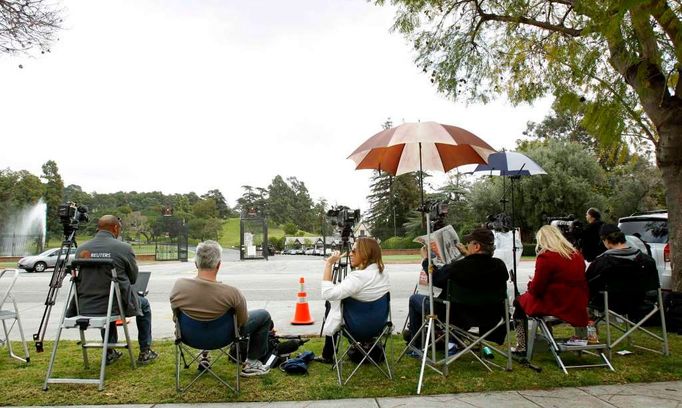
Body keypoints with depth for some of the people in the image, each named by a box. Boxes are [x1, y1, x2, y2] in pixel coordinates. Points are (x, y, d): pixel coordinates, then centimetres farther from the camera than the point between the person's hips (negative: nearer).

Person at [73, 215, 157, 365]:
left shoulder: (81, 249, -1)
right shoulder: (124, 248, -13)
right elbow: (133, 278, -1)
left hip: (86, 307, 4)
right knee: (144, 305, 27)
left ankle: (110, 352, 39)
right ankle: (145, 352, 26)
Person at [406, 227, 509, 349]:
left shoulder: (459, 267, -31)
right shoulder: (500, 265, -14)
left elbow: (435, 278, -13)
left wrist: (426, 260, 4)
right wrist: (467, 255, 22)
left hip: (455, 318, -7)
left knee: (414, 298, 15)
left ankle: (416, 345, 28)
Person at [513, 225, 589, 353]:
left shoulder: (546, 257, -16)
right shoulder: (577, 255, 6)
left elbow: (536, 289, -12)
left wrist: (530, 284, 10)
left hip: (556, 307, -7)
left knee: (519, 302, 15)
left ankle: (521, 348, 17)